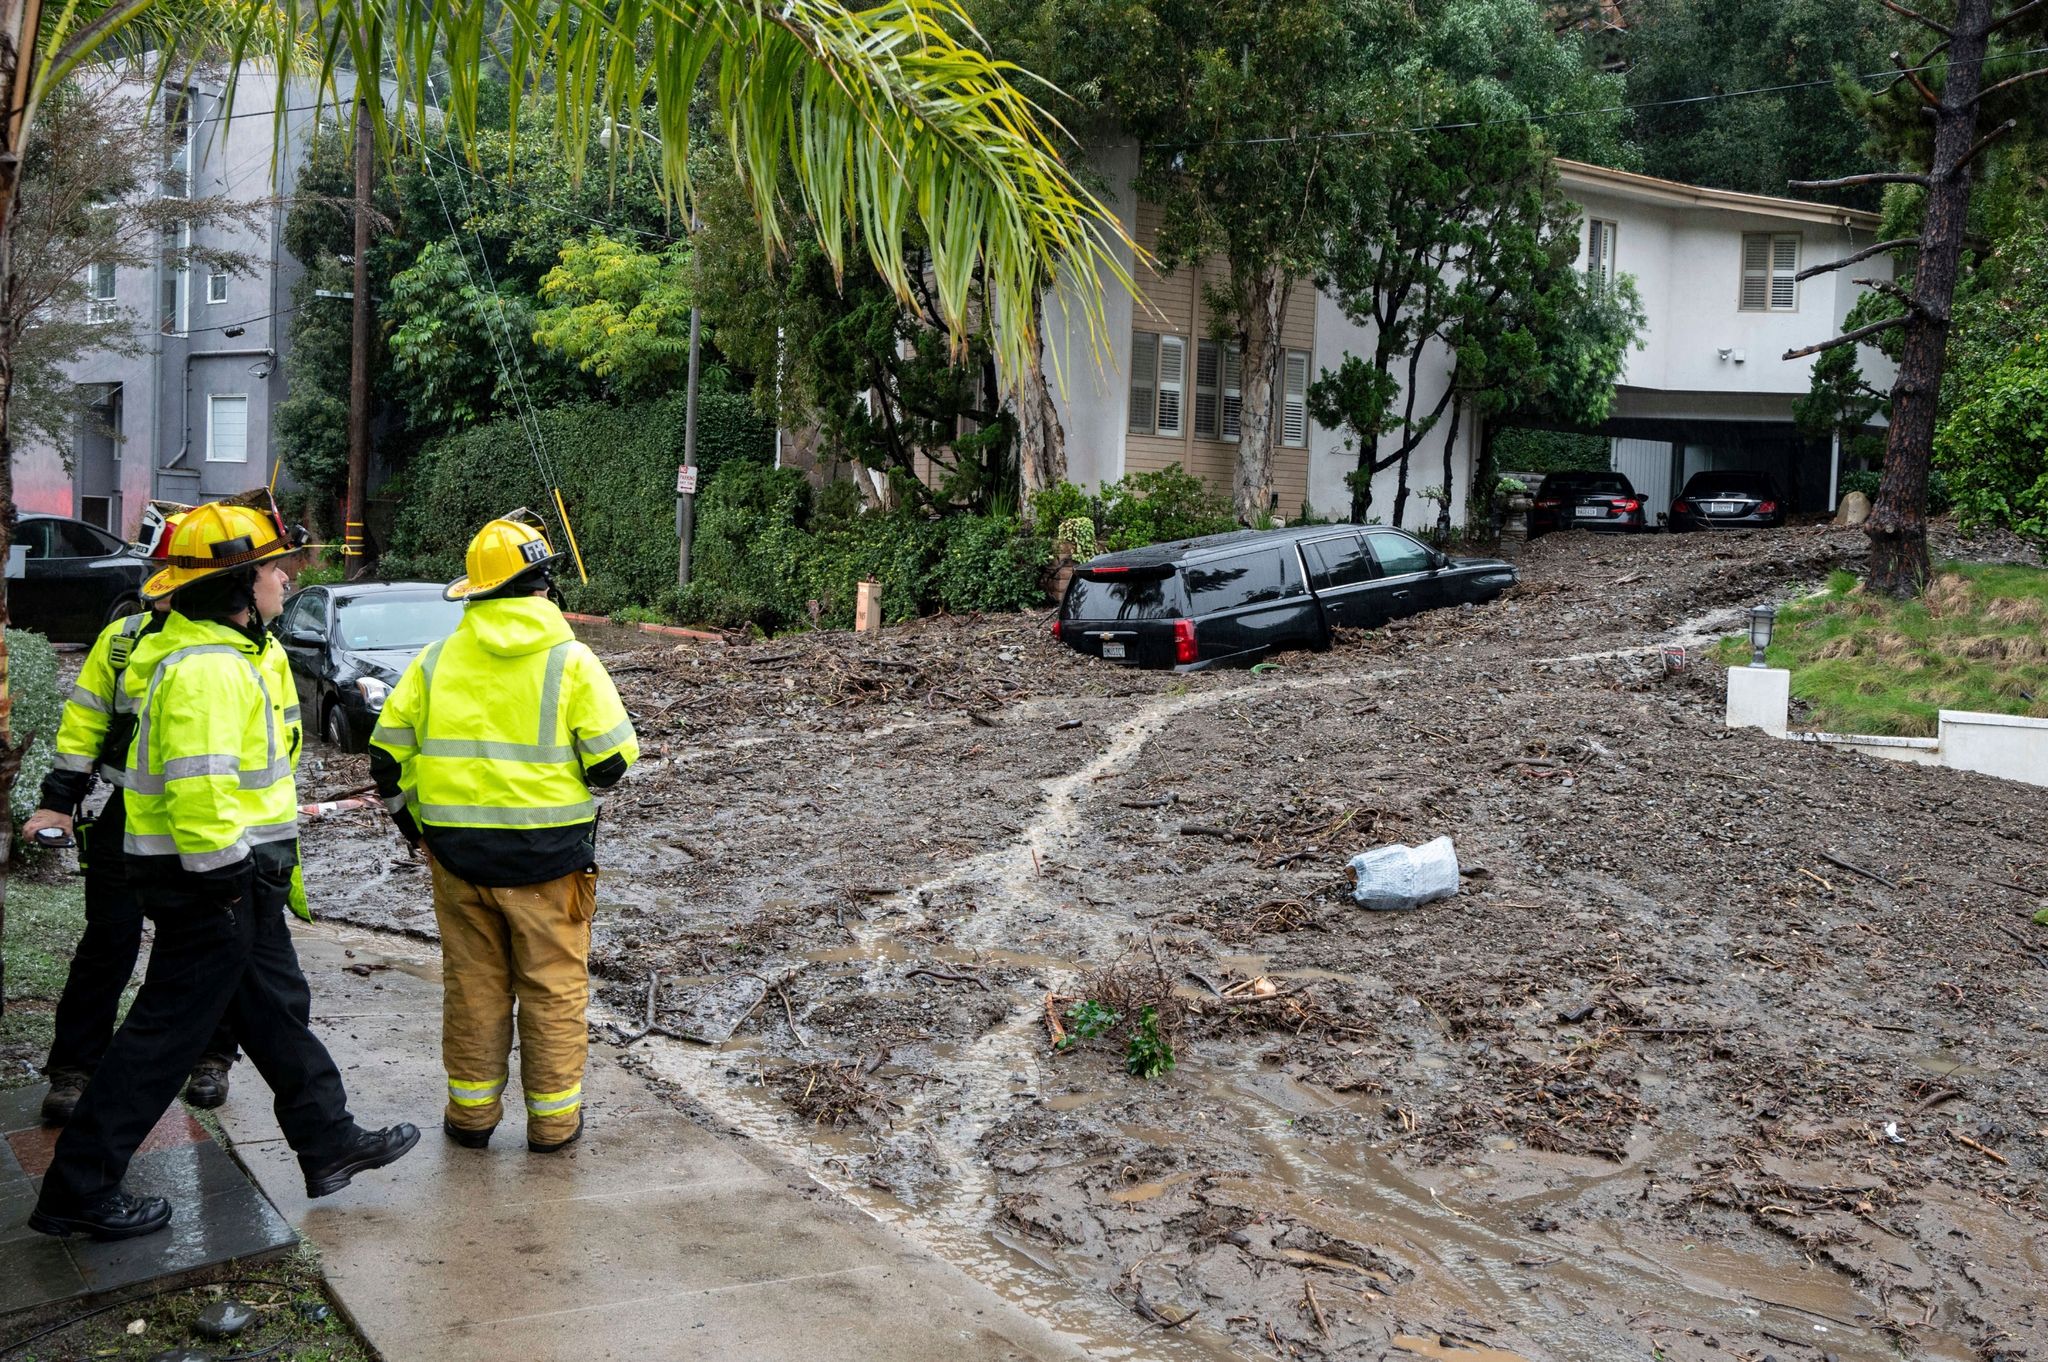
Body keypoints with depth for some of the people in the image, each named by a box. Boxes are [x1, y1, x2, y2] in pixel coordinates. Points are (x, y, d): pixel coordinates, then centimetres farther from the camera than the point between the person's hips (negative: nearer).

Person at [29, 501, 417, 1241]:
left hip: (242, 874, 11)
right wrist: (224, 873, -23)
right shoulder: (205, 670, -23)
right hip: (212, 881, -11)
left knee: (277, 1008, 18)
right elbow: (199, 790, -30)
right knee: (167, 1030, -1)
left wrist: (274, 861, 23)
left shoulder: (234, 653, 12)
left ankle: (330, 1142, 30)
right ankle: (78, 1189, 10)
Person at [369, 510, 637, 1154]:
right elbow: (612, 761, -10)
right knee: (554, 985, 9)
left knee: (472, 982, 15)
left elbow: (388, 754, 4)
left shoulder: (437, 659, 1)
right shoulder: (571, 661, -9)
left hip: (457, 852, 3)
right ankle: (553, 1118, 16)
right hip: (549, 852, -3)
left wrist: (416, 822, 18)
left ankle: (471, 1110, 24)